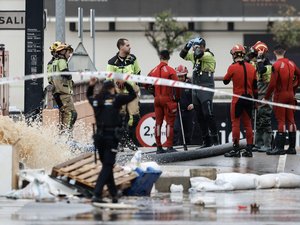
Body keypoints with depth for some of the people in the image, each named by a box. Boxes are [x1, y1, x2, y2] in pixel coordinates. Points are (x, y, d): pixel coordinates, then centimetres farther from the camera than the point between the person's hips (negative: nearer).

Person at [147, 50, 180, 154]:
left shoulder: (153, 71, 5)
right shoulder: (170, 71, -11)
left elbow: (146, 84, 10)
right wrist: (177, 97, -1)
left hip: (157, 99, 5)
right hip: (168, 99, -5)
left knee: (158, 122, 10)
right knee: (170, 122, 0)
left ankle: (159, 147, 12)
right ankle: (169, 147, -4)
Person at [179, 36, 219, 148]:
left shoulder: (208, 55, -10)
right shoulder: (194, 55, 13)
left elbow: (198, 54, -27)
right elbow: (183, 55, 14)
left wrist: (197, 46, -8)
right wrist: (187, 47, -1)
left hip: (206, 89, -8)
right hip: (195, 89, 8)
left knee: (208, 114, -16)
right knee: (200, 116, 8)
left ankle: (215, 137, -9)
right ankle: (206, 141, 13)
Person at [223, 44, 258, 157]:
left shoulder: (233, 67, -10)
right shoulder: (251, 67, 5)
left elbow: (225, 81, 3)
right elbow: (255, 86, 10)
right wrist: (256, 99, 17)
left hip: (238, 99, -5)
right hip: (249, 97, 5)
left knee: (235, 123, 1)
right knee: (248, 123, 11)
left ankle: (236, 149, 0)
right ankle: (249, 149, 11)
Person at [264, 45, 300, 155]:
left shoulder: (276, 65, -14)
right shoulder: (291, 63, 6)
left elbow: (272, 84, -18)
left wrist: (266, 97, -10)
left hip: (280, 95, -6)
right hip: (290, 94, 6)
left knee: (281, 121, -5)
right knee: (291, 120, 9)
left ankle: (280, 147, -7)